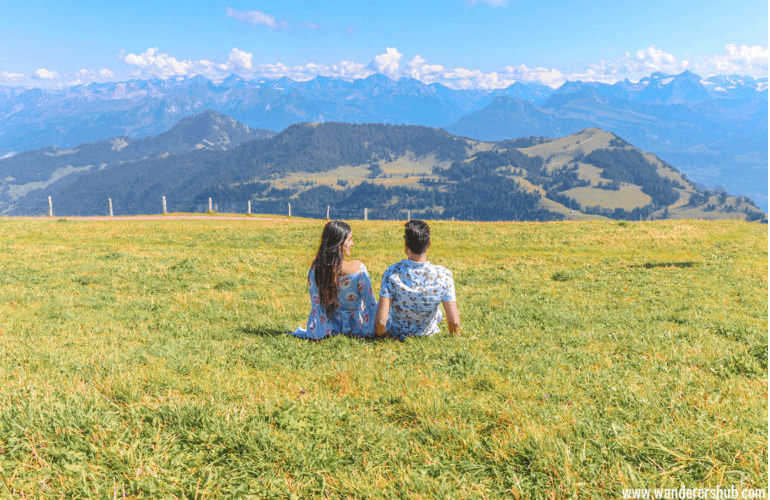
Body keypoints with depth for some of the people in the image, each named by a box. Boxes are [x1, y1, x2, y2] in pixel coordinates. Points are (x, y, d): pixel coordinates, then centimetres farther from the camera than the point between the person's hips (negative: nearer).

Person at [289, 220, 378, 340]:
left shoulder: (315, 268, -15)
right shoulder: (357, 267, -26)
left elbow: (315, 304, -6)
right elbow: (370, 302, -18)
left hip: (332, 326, 5)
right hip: (356, 326, -4)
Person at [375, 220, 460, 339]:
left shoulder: (392, 273, -29)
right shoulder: (443, 275, -26)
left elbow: (380, 321, -31)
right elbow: (454, 321, -23)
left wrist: (379, 335, -9)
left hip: (396, 335, -1)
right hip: (429, 336, 1)